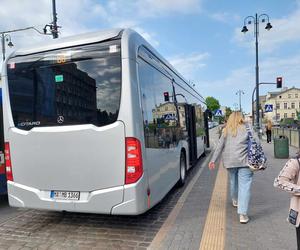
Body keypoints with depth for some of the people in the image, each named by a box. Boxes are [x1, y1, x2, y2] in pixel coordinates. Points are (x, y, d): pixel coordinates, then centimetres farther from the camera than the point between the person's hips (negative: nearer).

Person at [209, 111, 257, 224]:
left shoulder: (226, 130, 10)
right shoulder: (246, 127, 4)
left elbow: (220, 146, 8)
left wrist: (213, 160, 9)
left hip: (229, 161, 3)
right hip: (244, 161, -3)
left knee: (233, 181, 23)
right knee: (244, 186, -3)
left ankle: (235, 201, 44)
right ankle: (243, 214, -7)